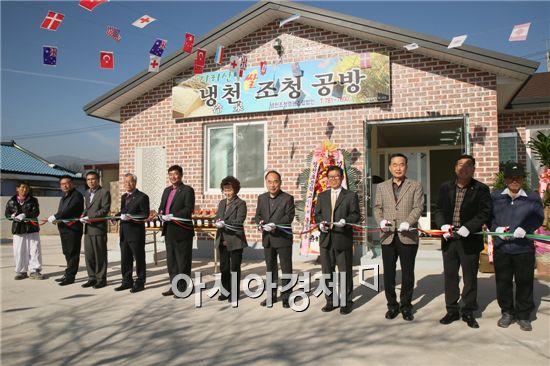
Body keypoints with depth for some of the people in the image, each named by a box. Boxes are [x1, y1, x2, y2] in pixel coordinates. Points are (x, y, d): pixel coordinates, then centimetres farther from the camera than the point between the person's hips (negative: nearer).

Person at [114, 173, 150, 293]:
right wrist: (117, 216, 1)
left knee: (139, 257, 2)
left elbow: (145, 214, -12)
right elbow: (122, 212, 22)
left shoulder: (142, 197, -7)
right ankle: (127, 281, 23)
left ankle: (140, 282, 12)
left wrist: (131, 217, -23)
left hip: (136, 231, -7)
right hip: (124, 232, 7)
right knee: (125, 258, 12)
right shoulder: (123, 197, 18)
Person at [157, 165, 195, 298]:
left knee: (183, 261, 1)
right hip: (169, 230, 8)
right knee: (171, 260, 14)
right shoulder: (167, 190, 16)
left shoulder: (187, 190, -6)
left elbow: (189, 209, -16)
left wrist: (173, 216, -22)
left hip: (182, 231, -7)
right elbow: (161, 207, 18)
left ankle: (183, 288, 10)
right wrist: (161, 213, -5)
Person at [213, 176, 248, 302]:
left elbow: (239, 221, -17)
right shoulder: (221, 203, 14)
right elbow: (216, 217, 10)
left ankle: (235, 293, 16)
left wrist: (224, 223, -26)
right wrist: (217, 222, -13)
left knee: (234, 268, 5)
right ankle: (226, 291, 25)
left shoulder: (241, 203, -7)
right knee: (224, 267, 13)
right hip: (222, 240, 6)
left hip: (235, 240, -6)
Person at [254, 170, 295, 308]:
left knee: (286, 269, 4)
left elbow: (289, 217, -16)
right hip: (267, 239, 5)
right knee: (270, 268, 15)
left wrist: (275, 225, -29)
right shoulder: (261, 198, 9)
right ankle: (272, 295, 27)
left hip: (283, 238, -5)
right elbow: (258, 215, 10)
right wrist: (260, 223, -12)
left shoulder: (288, 198, -7)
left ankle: (286, 297, 16)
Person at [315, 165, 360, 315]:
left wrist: (345, 221, -22)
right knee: (327, 272, 10)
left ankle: (346, 302, 17)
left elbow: (356, 215, -3)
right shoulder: (322, 196, 15)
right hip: (326, 239, 4)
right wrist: (320, 223, -6)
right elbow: (317, 214, 14)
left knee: (345, 272, 4)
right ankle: (330, 301, 23)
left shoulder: (351, 196, 3)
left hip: (343, 239, -3)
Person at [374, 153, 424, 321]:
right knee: (388, 273, 7)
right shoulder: (381, 187, 13)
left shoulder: (415, 186, 6)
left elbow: (418, 207, -4)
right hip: (388, 236, 2)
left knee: (407, 273, 7)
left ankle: (406, 306, 22)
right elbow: (377, 207, 9)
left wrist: (408, 222, -20)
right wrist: (381, 220, -11)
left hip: (408, 236, -2)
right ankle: (392, 305, 21)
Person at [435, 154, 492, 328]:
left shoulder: (481, 189, -2)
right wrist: (443, 225, -9)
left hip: (470, 240, -3)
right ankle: (452, 310, 24)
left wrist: (468, 227, -20)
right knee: (450, 276, 11)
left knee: (470, 278, 8)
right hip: (449, 239, 3)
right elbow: (439, 210, 9)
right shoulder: (445, 188, 8)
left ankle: (468, 312, 23)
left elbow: (485, 213, -8)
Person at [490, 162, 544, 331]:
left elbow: (538, 218, -3)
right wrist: (496, 228, -13)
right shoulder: (495, 197, 8)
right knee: (503, 281, 8)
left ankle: (524, 315, 21)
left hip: (524, 248, -1)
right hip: (501, 247, 1)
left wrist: (524, 228, -20)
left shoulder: (533, 198, 6)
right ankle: (507, 312, 24)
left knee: (524, 282, 6)